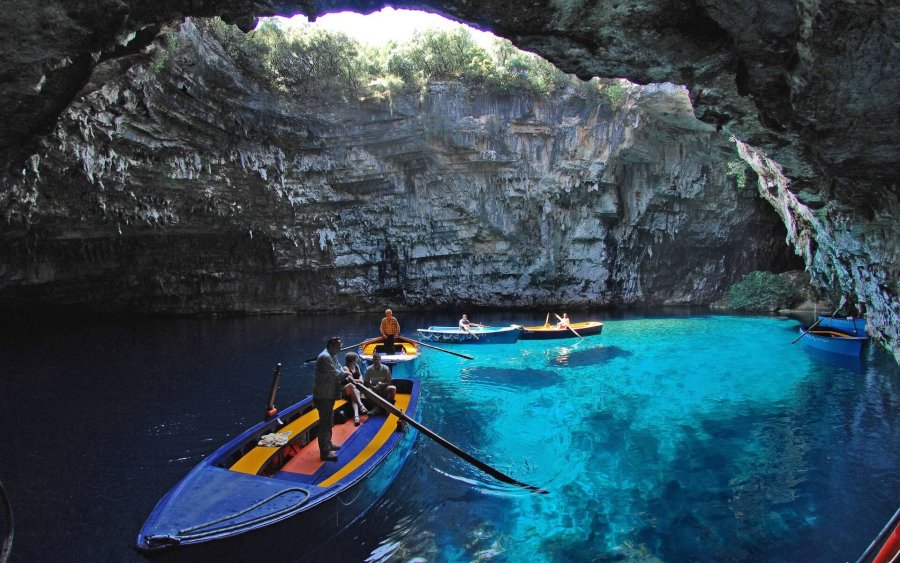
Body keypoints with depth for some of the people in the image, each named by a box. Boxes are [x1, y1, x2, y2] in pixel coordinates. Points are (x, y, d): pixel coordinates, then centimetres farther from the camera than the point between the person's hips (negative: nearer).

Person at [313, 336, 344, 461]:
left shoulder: (333, 356, 12)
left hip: (329, 394, 11)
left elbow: (339, 369, 14)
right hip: (323, 395, -11)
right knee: (325, 422, -8)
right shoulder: (325, 357, -21)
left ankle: (328, 444, 36)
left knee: (329, 420, 22)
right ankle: (325, 452, -5)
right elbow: (336, 374, -23)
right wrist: (345, 374, -6)